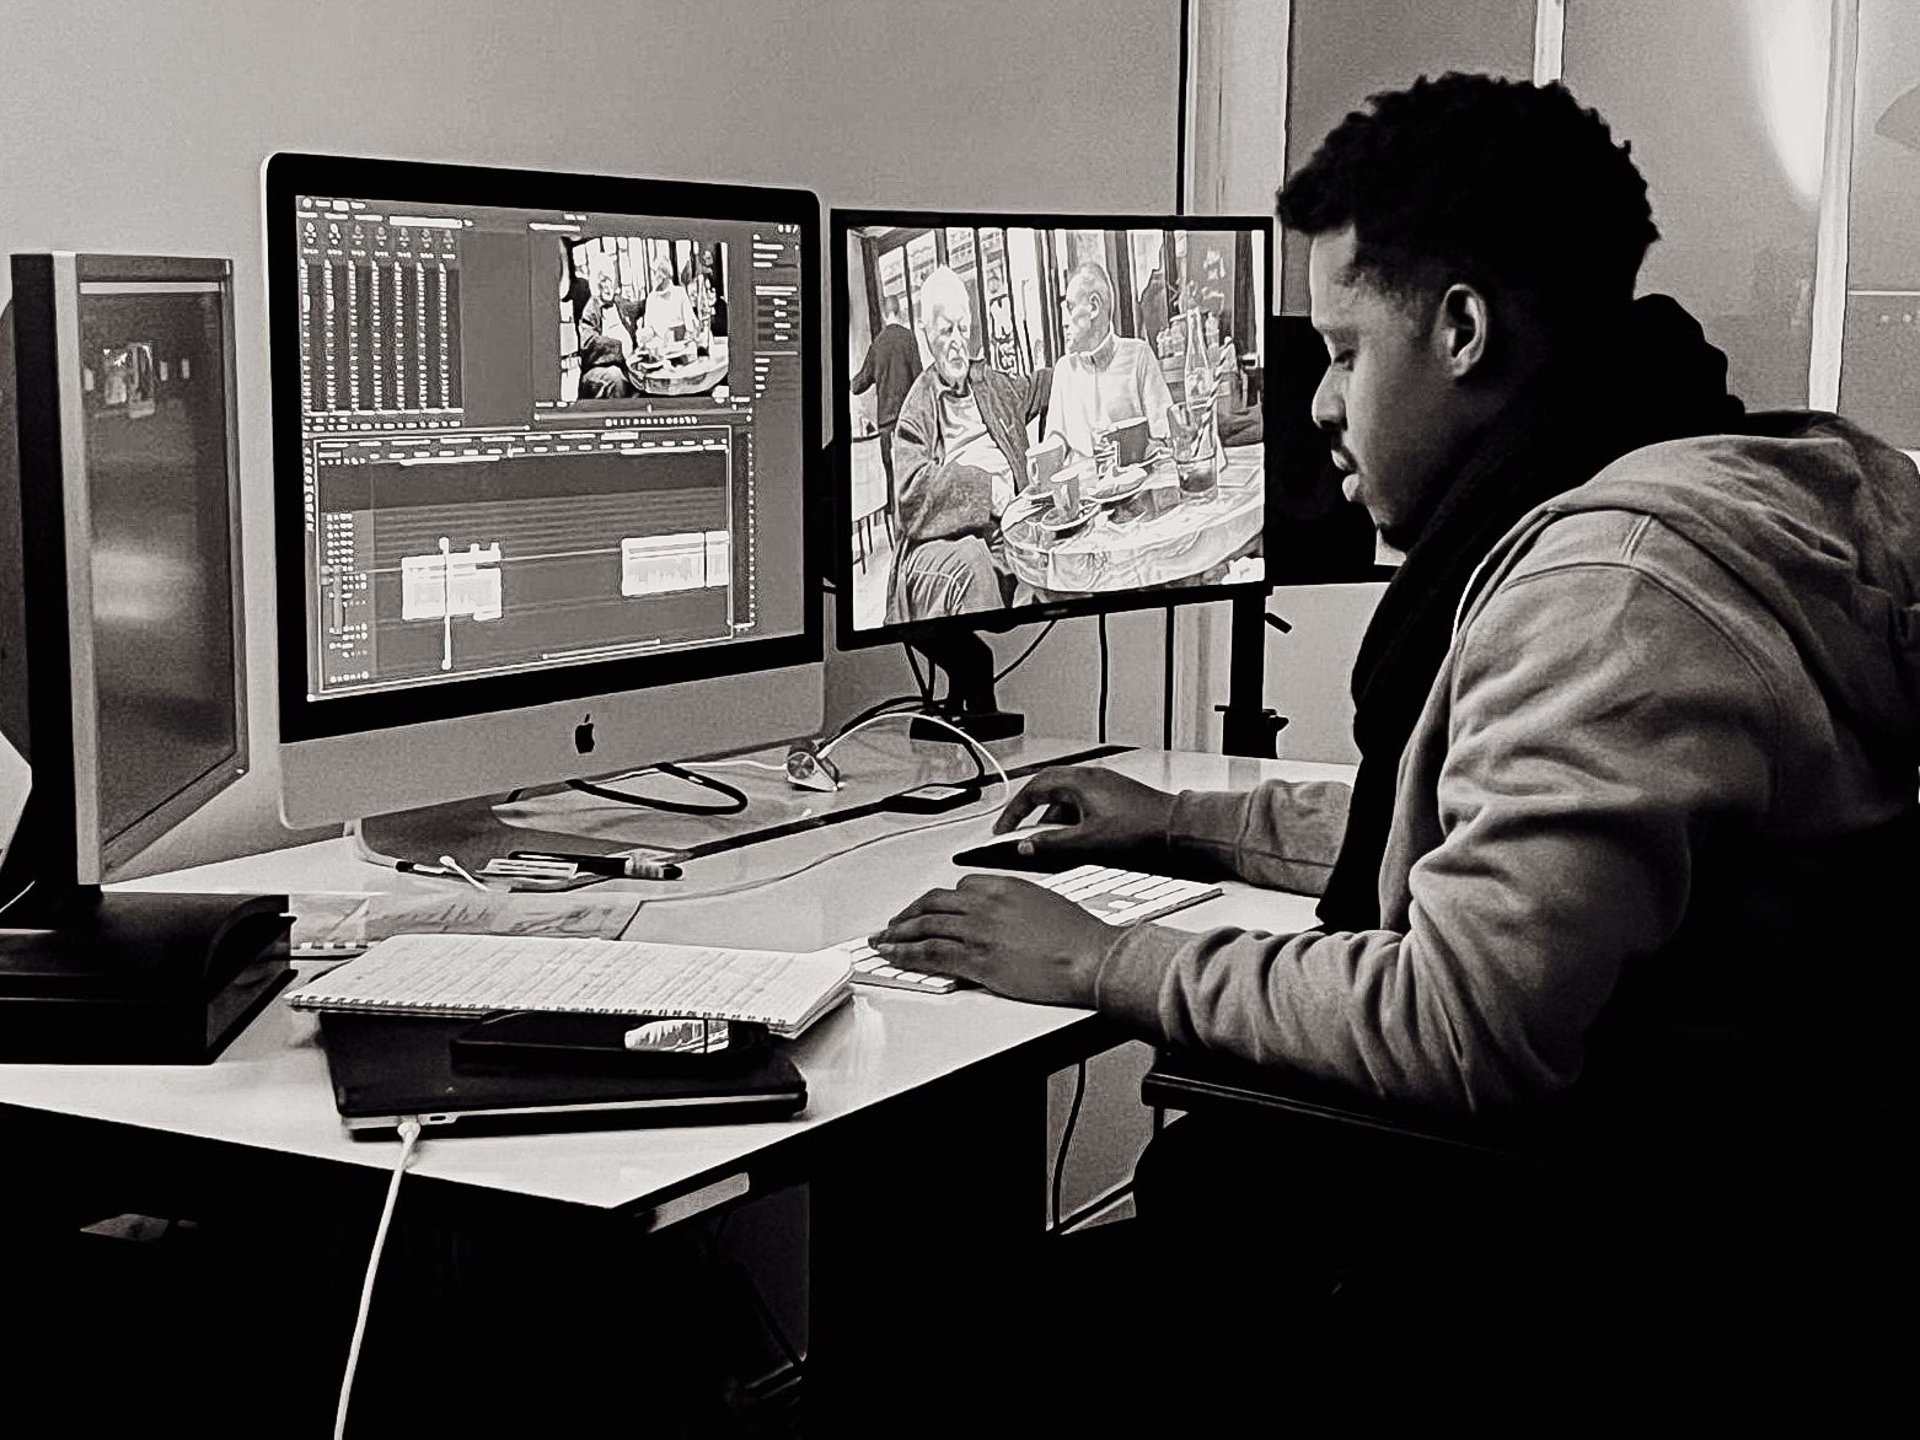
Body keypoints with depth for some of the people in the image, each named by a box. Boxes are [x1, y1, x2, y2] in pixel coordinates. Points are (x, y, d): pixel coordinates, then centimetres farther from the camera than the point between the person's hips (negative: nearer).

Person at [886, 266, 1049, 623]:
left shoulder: (994, 385, 22)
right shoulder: (915, 412, 1)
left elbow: (1037, 388, 43)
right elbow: (914, 493, -12)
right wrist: (983, 485, -15)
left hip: (1006, 529, 6)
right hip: (943, 540, -6)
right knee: (971, 561, -37)